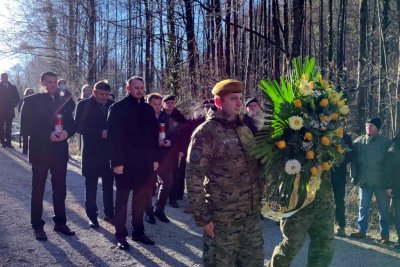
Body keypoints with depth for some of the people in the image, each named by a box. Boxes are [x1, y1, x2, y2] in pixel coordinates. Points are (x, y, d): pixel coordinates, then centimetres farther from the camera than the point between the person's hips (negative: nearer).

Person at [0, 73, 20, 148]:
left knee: (8, 128, 3)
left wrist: (13, 105, 2)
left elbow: (17, 98, 13)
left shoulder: (13, 87, 9)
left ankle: (8, 142, 5)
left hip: (10, 111, 2)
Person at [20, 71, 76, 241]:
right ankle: (38, 226, 17)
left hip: (60, 152, 3)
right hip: (40, 151, -3)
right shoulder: (31, 101, -1)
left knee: (60, 189, 10)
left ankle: (60, 222, 22)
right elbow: (26, 127, -9)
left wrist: (66, 133, -14)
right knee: (38, 190, 7)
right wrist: (48, 135, -20)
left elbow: (71, 124, 8)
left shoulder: (63, 101, 10)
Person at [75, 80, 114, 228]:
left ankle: (109, 213, 21)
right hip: (92, 151, -3)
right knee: (91, 184, 7)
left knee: (108, 184, 9)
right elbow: (79, 127, -10)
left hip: (109, 150, 3)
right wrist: (100, 133, -19)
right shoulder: (84, 105, -3)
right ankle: (92, 216, 17)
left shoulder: (111, 105, 6)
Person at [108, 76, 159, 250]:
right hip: (125, 162, -5)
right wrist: (117, 162, -17)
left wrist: (155, 158, 7)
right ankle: (121, 235, 18)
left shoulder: (148, 109, 10)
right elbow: (113, 136, -12)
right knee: (122, 199, 6)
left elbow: (154, 134, 12)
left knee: (141, 198, 13)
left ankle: (138, 231, 27)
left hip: (144, 162, 5)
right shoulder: (118, 108, -6)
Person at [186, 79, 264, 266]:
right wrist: (202, 217, -16)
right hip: (223, 219, -6)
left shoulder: (245, 129, 10)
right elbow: (194, 178, -15)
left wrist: (259, 200, 14)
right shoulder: (206, 132, -12)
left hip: (252, 215, 7)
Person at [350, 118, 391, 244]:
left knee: (383, 208, 5)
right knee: (363, 207, 9)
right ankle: (362, 230, 19)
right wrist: (354, 176, 2)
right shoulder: (358, 142, 4)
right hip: (364, 180, 2)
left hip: (380, 180, -2)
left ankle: (384, 234, 13)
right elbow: (354, 160, 7)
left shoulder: (386, 142, -1)